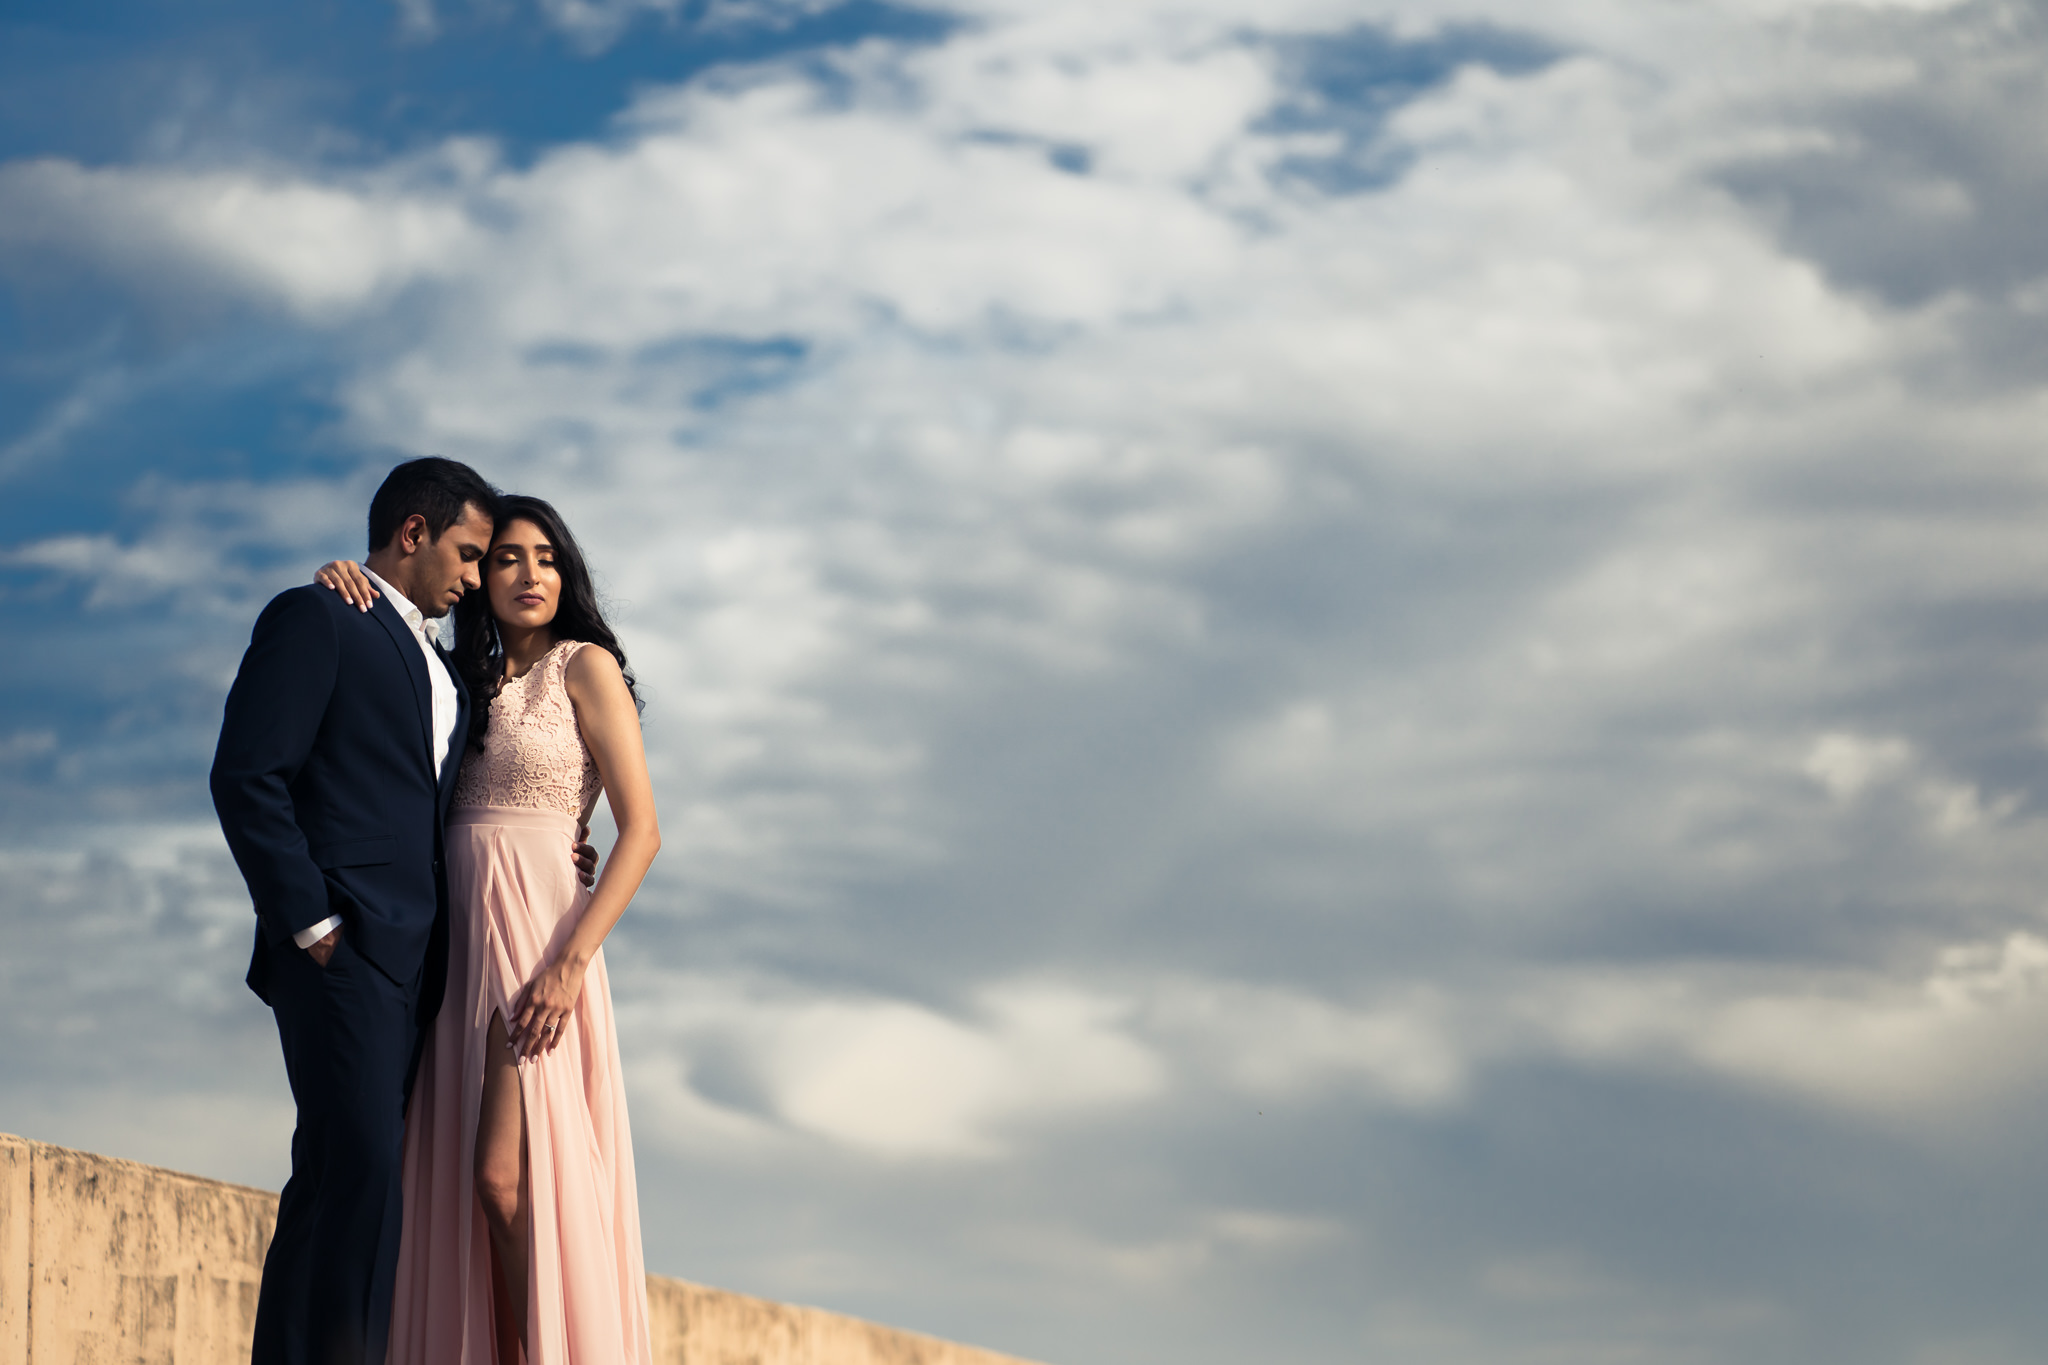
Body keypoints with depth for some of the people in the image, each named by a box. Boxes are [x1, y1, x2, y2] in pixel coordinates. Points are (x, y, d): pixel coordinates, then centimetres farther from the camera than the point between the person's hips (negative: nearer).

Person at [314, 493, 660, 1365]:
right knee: (454, 1185, 0)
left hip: (534, 939, -7)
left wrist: (573, 962, -18)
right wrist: (344, 582, 3)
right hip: (458, 944, 7)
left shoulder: (585, 665, 0)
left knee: (506, 1176, -18)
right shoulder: (474, 683, 18)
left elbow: (641, 828, -8)